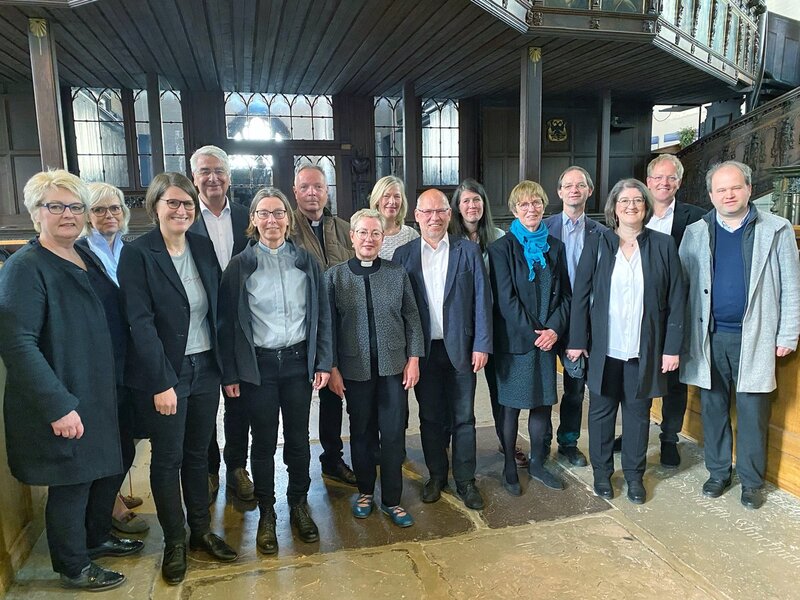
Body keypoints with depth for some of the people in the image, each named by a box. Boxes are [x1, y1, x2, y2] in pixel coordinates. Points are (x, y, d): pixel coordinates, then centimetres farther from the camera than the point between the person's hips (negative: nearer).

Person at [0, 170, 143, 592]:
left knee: (108, 469, 19)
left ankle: (97, 537, 43)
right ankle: (73, 567, 29)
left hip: (100, 395, 7)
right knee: (72, 482, 7)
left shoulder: (86, 259, 8)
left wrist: (114, 385, 10)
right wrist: (58, 405, -24)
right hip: (63, 404, -7)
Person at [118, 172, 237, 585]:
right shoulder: (137, 253, -11)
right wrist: (161, 383, -18)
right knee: (168, 458, 9)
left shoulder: (203, 247, 4)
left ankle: (201, 530, 33)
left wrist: (225, 366, 6)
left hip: (205, 367, 5)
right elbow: (140, 322, -15)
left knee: (198, 453, 16)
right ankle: (174, 542, 27)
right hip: (163, 373, -4)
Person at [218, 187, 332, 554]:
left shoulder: (306, 262, 3)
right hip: (258, 365, -1)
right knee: (264, 441, 9)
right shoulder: (239, 266, -2)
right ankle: (266, 513, 26)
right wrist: (230, 374, -4)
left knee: (298, 437, 11)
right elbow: (227, 323, -1)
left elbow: (322, 315, 5)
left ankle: (299, 504, 31)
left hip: (298, 360, 2)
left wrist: (323, 362, 1)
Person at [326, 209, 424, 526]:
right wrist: (332, 368, -2)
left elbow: (412, 318, 5)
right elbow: (329, 325, 1)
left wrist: (413, 358, 0)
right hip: (355, 369, 0)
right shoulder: (334, 276, 1)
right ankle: (365, 491, 33)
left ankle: (391, 499, 21)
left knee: (394, 434, 5)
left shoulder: (398, 273, 4)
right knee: (361, 433, 13)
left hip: (394, 366, 1)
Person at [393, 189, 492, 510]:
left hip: (460, 348, 0)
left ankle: (465, 480, 23)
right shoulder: (403, 254, 2)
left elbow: (482, 300, -1)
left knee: (463, 417, 9)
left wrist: (481, 345, -7)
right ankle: (436, 475, 30)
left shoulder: (469, 251, 1)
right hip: (423, 350, 1)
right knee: (430, 417, 13)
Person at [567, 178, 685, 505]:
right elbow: (580, 295, -1)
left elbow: (676, 299, -1)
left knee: (638, 412, 12)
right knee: (601, 411, 11)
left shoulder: (663, 245, -1)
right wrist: (577, 340, -4)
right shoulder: (597, 244, -1)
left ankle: (634, 474, 29)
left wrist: (672, 347, -4)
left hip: (645, 349, 0)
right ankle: (602, 471, 28)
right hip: (604, 347, 0)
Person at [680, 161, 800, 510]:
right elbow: (681, 286, 2)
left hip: (754, 338, -1)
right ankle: (718, 472, 28)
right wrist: (682, 336, -3)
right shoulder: (695, 233, 5)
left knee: (752, 413, 6)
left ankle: (752, 481, 23)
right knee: (713, 409, 11)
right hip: (708, 338, 2)